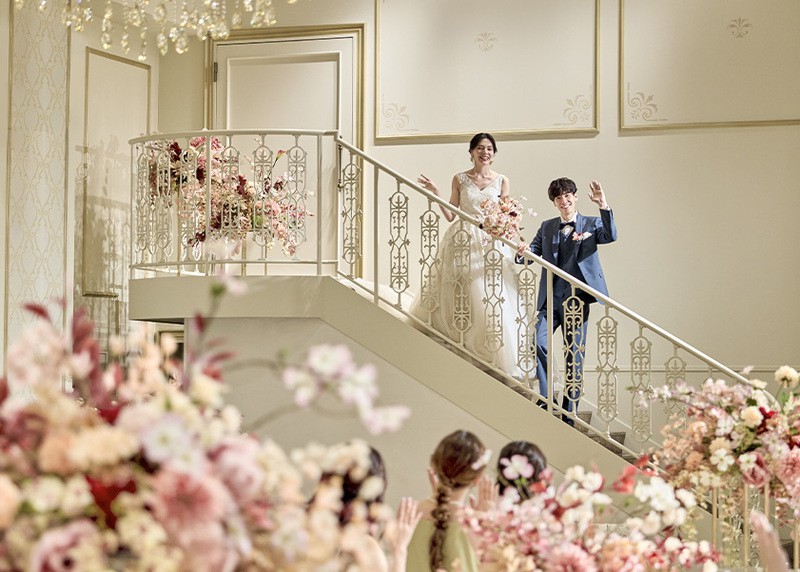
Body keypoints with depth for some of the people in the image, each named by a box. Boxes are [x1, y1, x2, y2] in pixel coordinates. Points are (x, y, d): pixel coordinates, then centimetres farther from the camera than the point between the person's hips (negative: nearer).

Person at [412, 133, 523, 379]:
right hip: (462, 243, 0)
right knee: (458, 298, 0)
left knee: (491, 301, -5)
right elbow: (451, 215, 6)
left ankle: (498, 360, 2)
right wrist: (435, 192, -2)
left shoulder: (501, 181, 7)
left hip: (491, 243, 0)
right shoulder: (460, 179, 6)